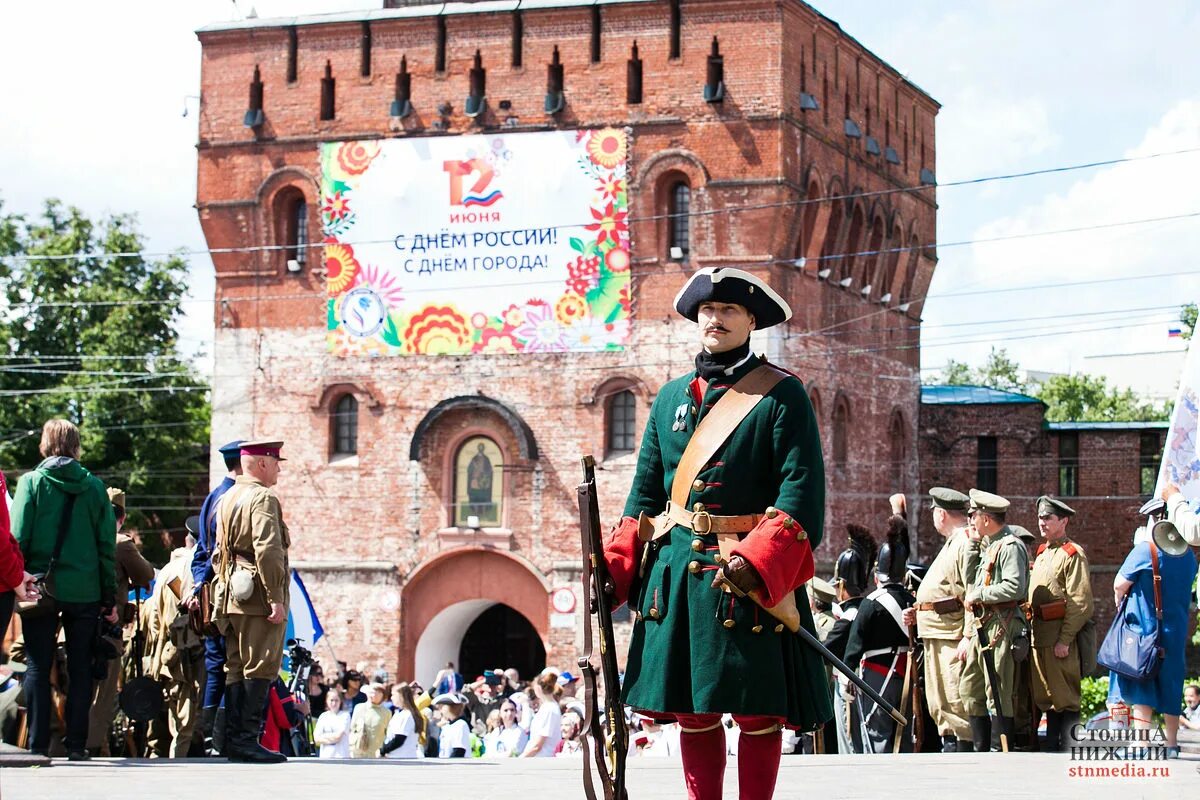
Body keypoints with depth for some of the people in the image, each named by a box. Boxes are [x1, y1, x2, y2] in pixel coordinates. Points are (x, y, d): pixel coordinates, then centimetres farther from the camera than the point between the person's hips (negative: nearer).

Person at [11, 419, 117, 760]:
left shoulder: (31, 482, -3)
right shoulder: (94, 486, 3)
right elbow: (107, 543, 4)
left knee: (38, 667, 3)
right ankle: (76, 745, 6)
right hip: (85, 589, 2)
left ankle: (38, 744, -1)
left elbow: (18, 537, -7)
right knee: (80, 669, 7)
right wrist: (110, 596, 10)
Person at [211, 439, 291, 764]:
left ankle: (233, 739, 10)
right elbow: (268, 551, -21)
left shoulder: (227, 499, 18)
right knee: (261, 668, -7)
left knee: (237, 669, 10)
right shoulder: (263, 498, -11)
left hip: (232, 596, 9)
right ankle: (247, 739, -10)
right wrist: (276, 599, -21)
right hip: (258, 597, -9)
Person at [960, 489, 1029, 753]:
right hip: (980, 628, 10)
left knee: (998, 696, -8)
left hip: (1000, 629, -10)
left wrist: (978, 594, -15)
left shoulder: (1011, 547, -11)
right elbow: (972, 580, 29)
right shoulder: (989, 546, 20)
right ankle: (981, 752, 18)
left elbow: (1014, 588, -22)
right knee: (970, 691, 12)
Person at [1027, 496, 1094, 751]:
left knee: (1065, 698, -6)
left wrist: (1065, 640, -19)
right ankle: (1052, 749, 16)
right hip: (1039, 635, 9)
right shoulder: (1042, 554, 19)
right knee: (1047, 698, 11)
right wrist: (1032, 631, 14)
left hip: (1059, 635, -9)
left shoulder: (1073, 554, -8)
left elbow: (1081, 603, -14)